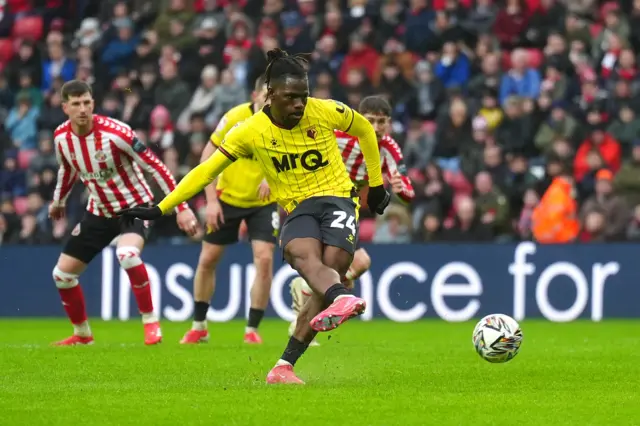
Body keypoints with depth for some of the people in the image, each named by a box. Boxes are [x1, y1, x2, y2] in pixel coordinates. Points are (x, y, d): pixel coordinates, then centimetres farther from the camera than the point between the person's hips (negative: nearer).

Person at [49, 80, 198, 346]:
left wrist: (182, 208, -24)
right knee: (62, 274, 4)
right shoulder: (61, 137, -8)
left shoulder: (115, 132, -25)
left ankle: (151, 322, -19)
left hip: (134, 206, -6)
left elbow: (155, 167, -21)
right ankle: (82, 334, 28)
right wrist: (58, 202, 30)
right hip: (99, 211, 6)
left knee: (127, 254, -37)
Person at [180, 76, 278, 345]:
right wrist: (211, 200, -14)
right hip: (228, 198, 1)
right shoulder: (235, 117, -15)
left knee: (264, 260, -16)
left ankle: (252, 329, -3)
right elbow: (208, 158, -8)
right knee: (207, 260, 5)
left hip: (264, 202, -1)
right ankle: (199, 326, 23)